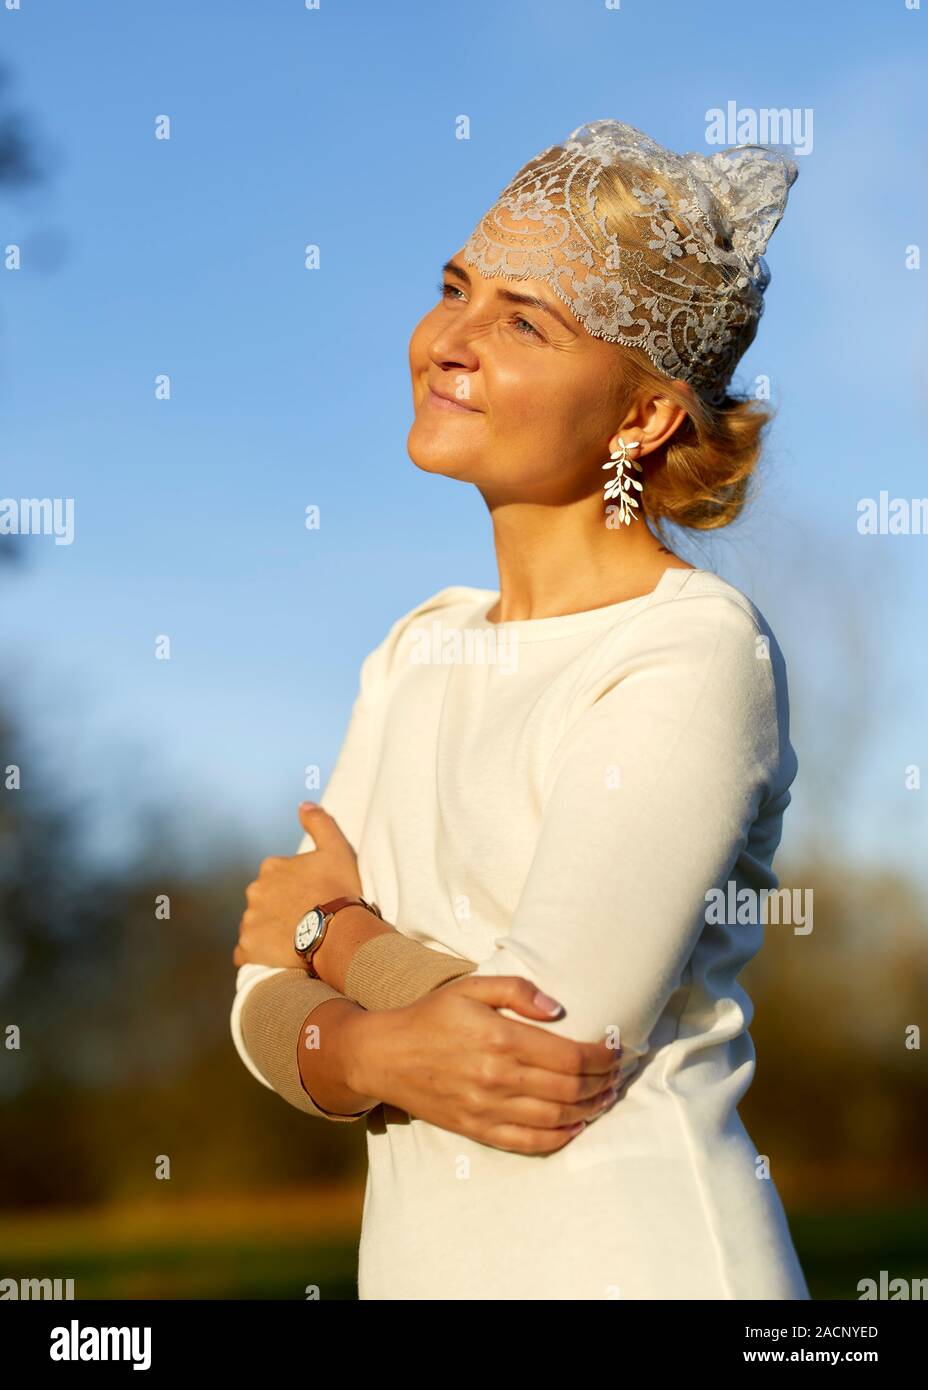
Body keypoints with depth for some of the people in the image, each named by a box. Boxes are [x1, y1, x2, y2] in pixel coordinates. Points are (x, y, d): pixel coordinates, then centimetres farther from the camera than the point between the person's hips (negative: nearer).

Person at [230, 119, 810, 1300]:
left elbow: (552, 1036, -21)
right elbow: (265, 1000, 2)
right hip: (417, 1250, 6)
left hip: (634, 1255, -6)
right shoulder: (417, 650, 6)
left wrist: (337, 931, -5)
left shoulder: (697, 658, -16)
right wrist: (382, 1053, -18)